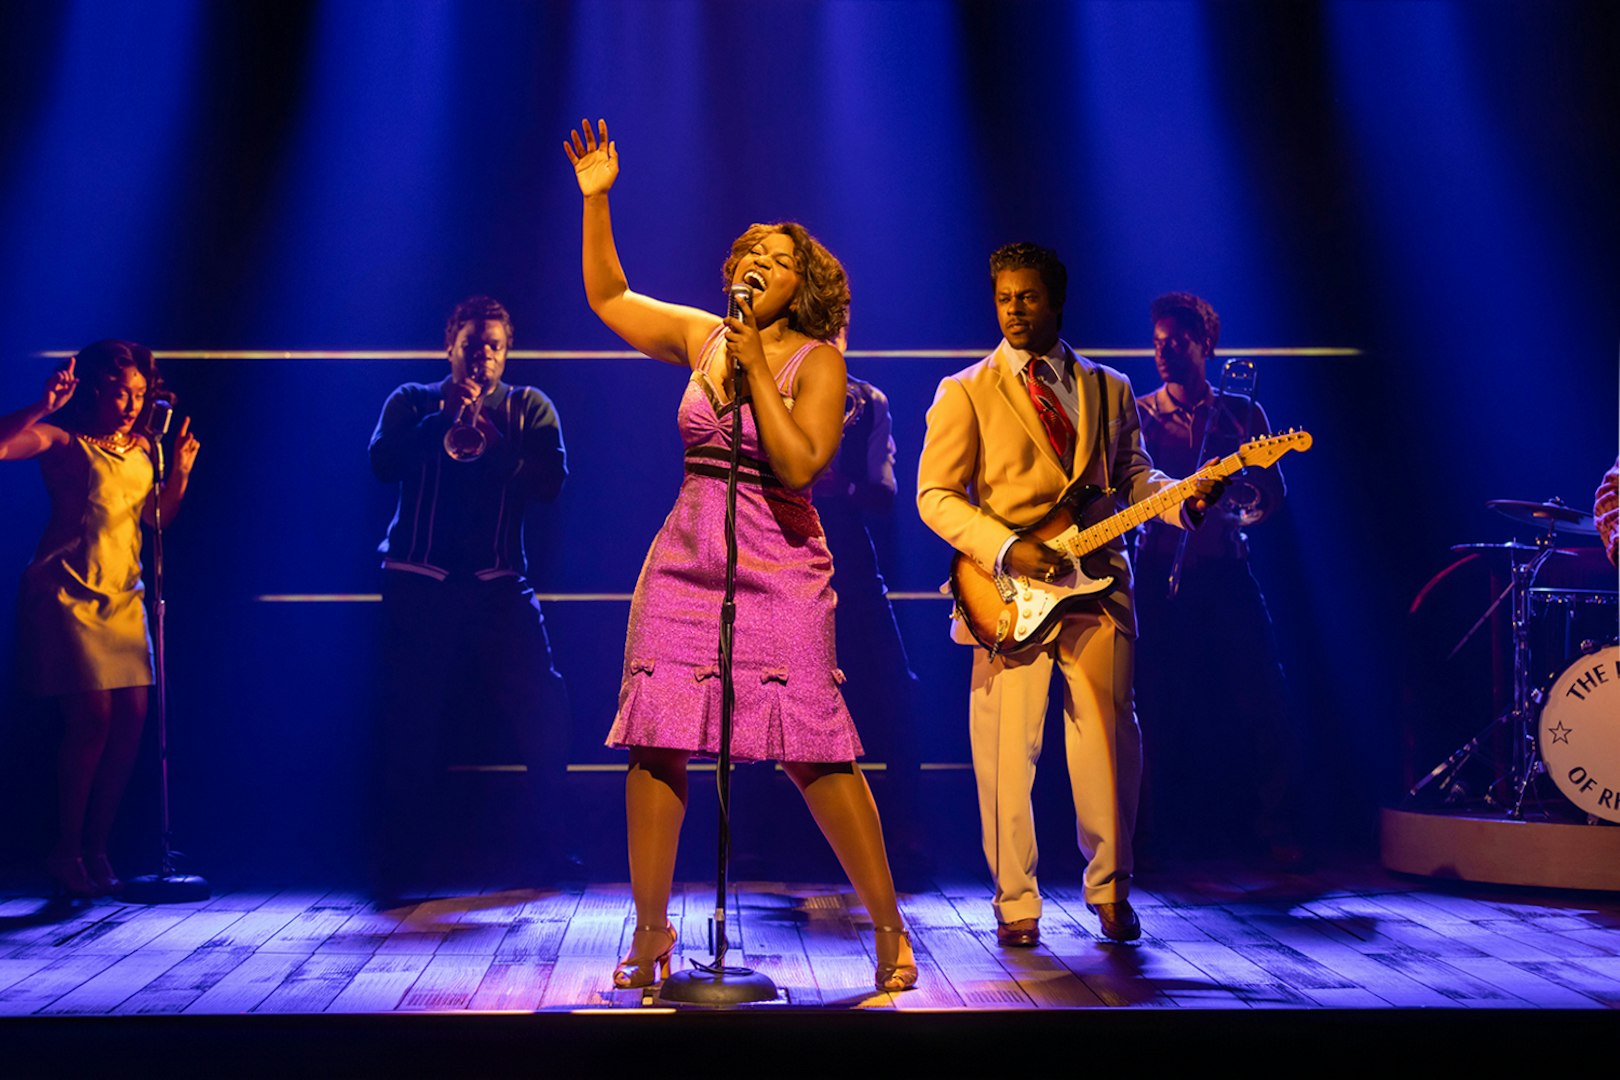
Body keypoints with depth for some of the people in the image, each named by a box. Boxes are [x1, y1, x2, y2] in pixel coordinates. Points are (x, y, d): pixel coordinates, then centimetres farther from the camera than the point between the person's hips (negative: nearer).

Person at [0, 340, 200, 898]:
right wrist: (45, 405, -27)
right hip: (68, 593, -7)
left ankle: (95, 848, 10)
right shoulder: (63, 440, -5)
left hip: (122, 596, 7)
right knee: (92, 717, -12)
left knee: (131, 717, -1)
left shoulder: (139, 449, 14)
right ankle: (66, 852, 1)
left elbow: (157, 518, 20)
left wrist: (181, 471, 7)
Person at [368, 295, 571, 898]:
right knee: (411, 725, 0)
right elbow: (382, 464, -7)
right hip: (419, 581, -1)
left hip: (498, 583, 1)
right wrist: (443, 416, -15)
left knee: (544, 709, -5)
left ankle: (555, 848, 12)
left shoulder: (528, 407, 11)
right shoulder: (413, 402, 11)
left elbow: (551, 479, -5)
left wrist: (491, 437, -17)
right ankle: (396, 864, 11)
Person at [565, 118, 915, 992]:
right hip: (684, 559, 4)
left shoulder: (815, 361, -3)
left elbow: (798, 464, -17)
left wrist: (754, 366, -14)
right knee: (656, 738, -2)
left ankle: (889, 927, 3)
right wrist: (595, 199, 16)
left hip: (778, 569, -4)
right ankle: (651, 928, 12)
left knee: (811, 748, -9)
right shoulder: (701, 336, 11)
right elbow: (609, 298, 23)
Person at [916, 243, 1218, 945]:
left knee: (1110, 743, 0)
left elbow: (1132, 478, 15)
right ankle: (1016, 903, 12)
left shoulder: (1109, 389, 17)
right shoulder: (966, 392, 5)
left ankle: (1110, 890, 18)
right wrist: (1007, 549, -14)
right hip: (1007, 595, -2)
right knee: (1007, 750, -2)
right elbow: (936, 495, 0)